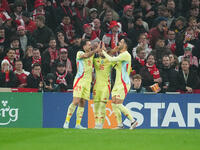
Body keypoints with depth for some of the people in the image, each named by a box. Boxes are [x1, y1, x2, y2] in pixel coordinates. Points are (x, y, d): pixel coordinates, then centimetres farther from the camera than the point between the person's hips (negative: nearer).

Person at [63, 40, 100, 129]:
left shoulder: (92, 54, 17)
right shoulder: (79, 53, -4)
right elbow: (86, 55, -22)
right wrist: (96, 50, -27)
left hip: (88, 81, 7)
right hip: (79, 80, -7)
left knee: (82, 103, 3)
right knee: (75, 102, -14)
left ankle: (78, 124, 3)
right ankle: (67, 121, -9)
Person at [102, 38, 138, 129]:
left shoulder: (126, 55, -13)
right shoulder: (121, 55, 18)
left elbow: (112, 59, -19)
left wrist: (104, 53, -5)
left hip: (123, 83, -10)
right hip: (117, 83, 10)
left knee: (118, 104, -13)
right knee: (114, 104, 4)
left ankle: (133, 121, -7)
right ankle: (120, 124, 7)